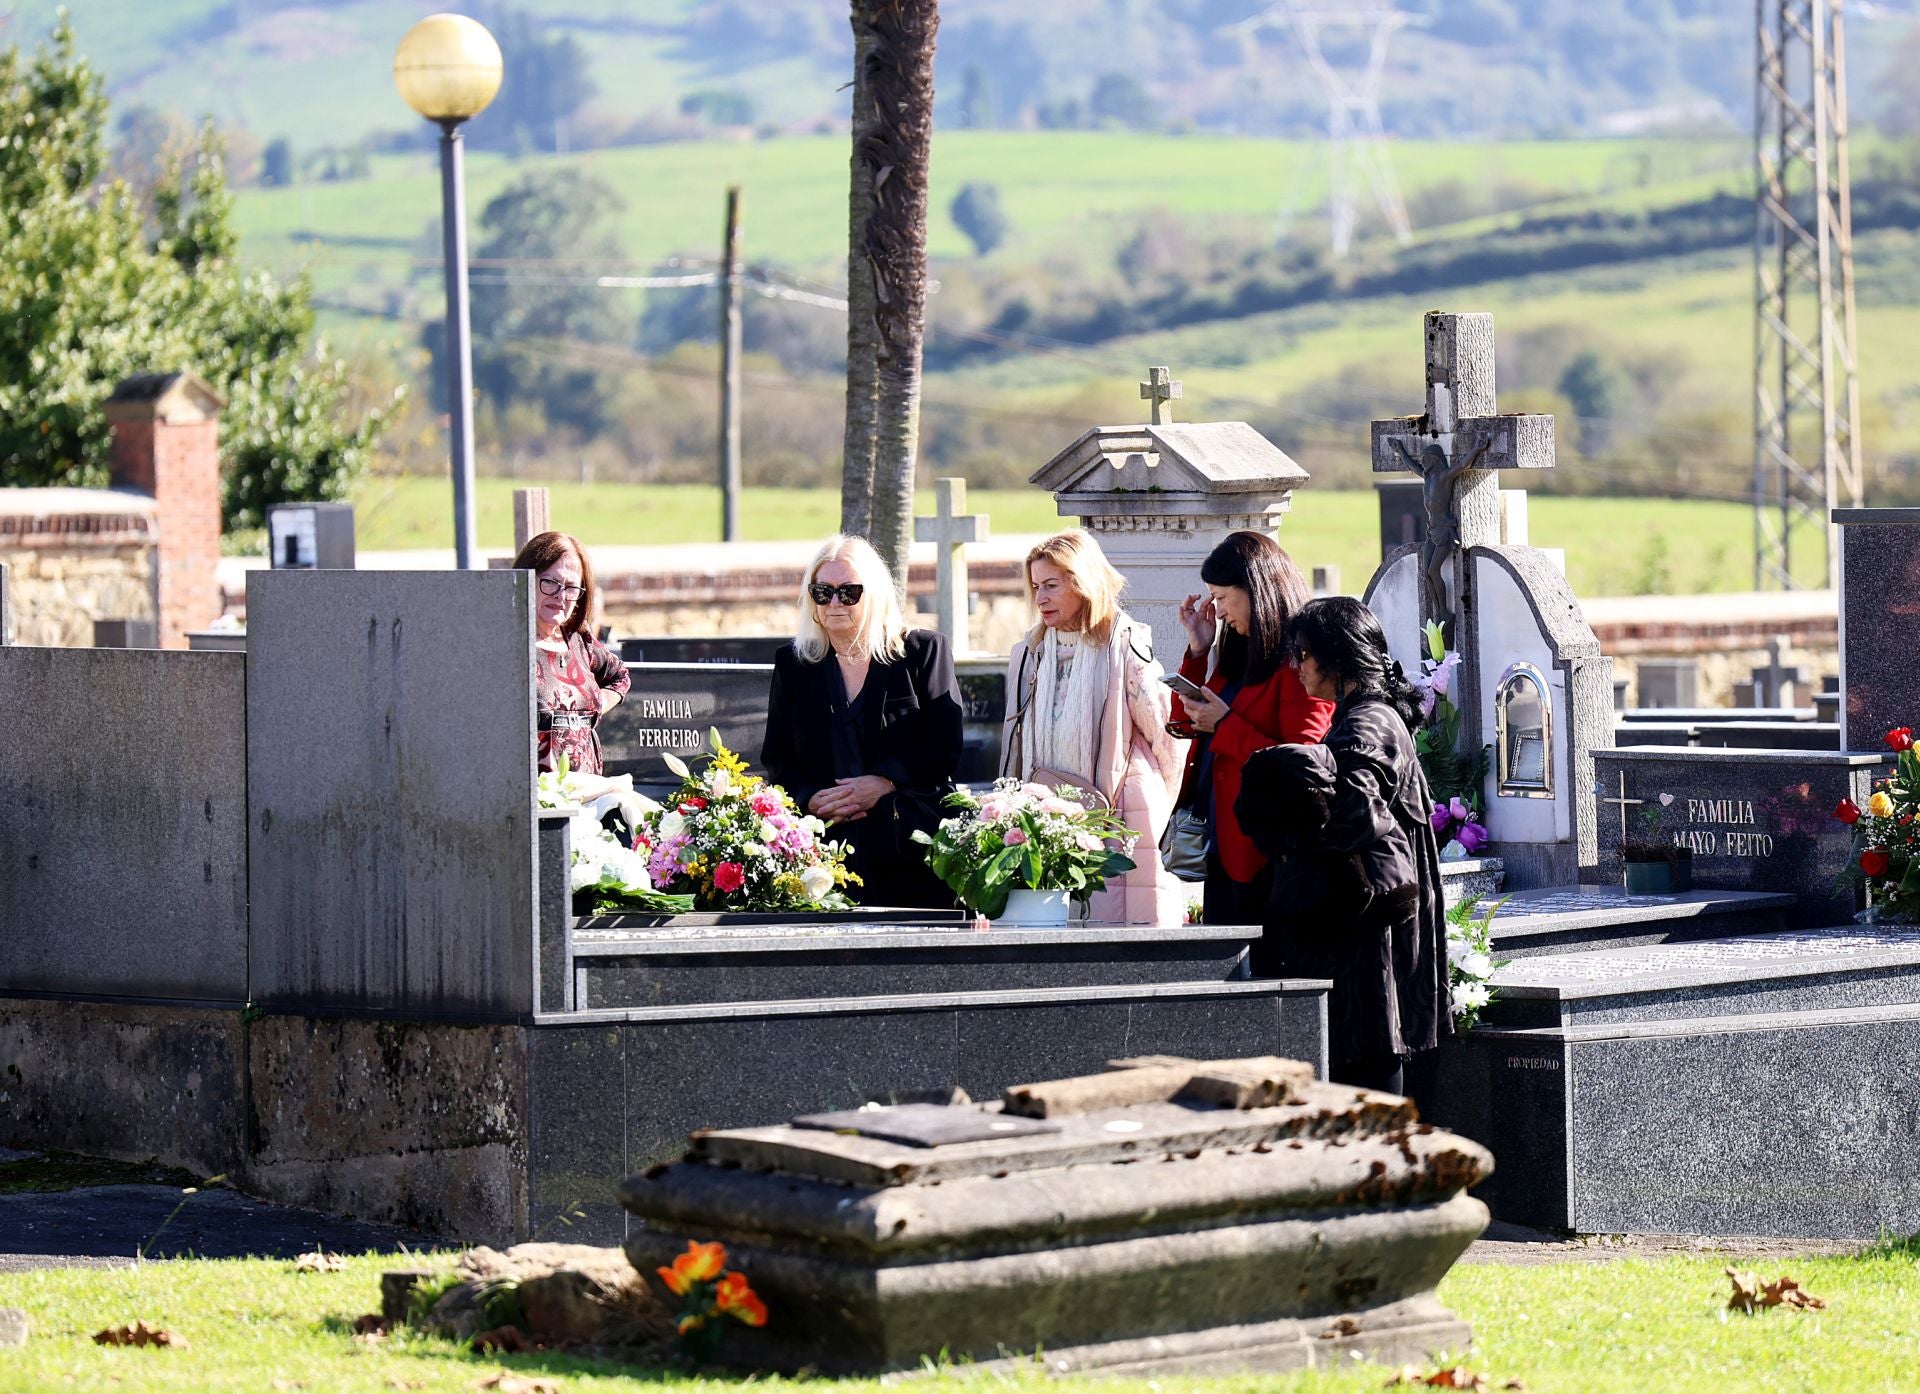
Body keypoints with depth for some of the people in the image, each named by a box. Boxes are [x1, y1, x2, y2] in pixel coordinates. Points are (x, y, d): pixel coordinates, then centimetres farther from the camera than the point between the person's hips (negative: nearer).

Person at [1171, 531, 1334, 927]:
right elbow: (1184, 723, 21)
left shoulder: (1298, 665, -13)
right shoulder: (1239, 653, 15)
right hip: (1223, 850, 9)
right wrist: (1198, 649, 12)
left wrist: (1225, 726, -16)